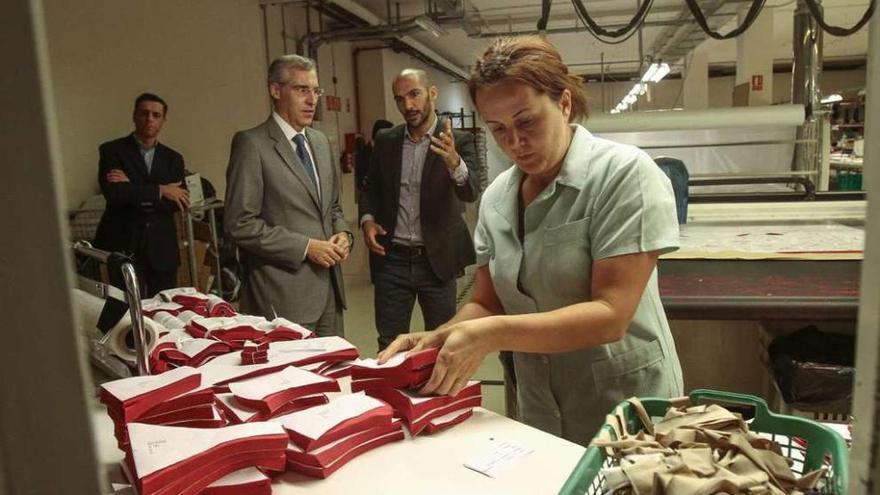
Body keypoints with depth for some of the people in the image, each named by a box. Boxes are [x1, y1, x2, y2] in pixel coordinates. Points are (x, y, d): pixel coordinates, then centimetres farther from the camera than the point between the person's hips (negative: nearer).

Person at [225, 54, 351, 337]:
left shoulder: (320, 141, 14)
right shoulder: (252, 144, -9)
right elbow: (240, 224, -13)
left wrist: (342, 233, 1)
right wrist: (305, 247, -16)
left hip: (329, 287, 7)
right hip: (284, 295, -7)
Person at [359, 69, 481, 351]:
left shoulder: (459, 141, -5)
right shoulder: (385, 141, 6)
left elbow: (470, 193, -19)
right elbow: (372, 188, 16)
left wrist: (454, 163, -39)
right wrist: (367, 219, -4)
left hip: (437, 259, -2)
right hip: (391, 259, 3)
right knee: (389, 344, 11)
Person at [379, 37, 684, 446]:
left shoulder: (624, 174, -17)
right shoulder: (496, 198, 0)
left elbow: (610, 314, -23)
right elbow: (487, 305, 3)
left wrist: (493, 336, -32)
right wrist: (440, 338, -17)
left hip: (627, 414, -4)